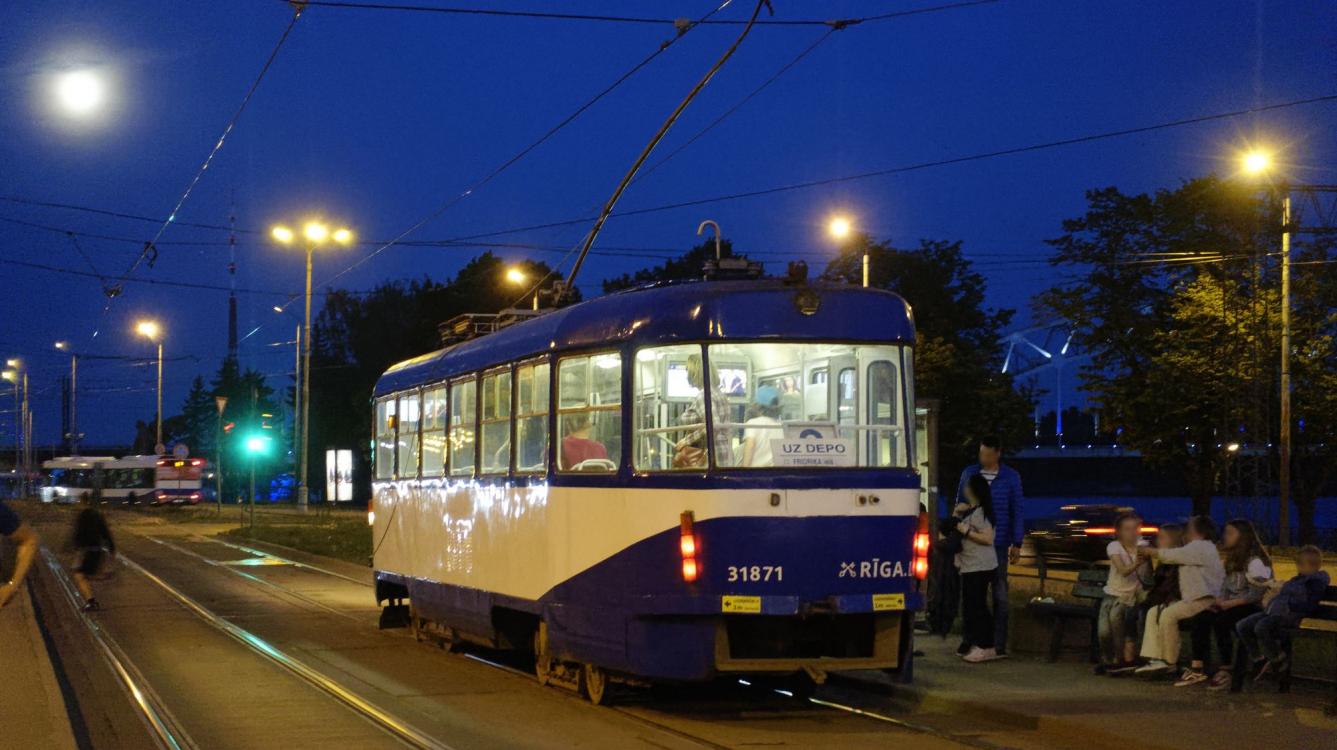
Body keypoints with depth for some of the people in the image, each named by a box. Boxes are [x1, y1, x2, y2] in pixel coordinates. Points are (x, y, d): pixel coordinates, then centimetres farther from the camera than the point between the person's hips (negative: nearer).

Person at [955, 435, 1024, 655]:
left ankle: (999, 644, 5)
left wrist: (1016, 544, -3)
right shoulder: (969, 474, 6)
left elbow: (1017, 511, 2)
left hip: (998, 544, -2)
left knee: (999, 593, 2)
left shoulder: (1011, 478, 1)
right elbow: (959, 505, 11)